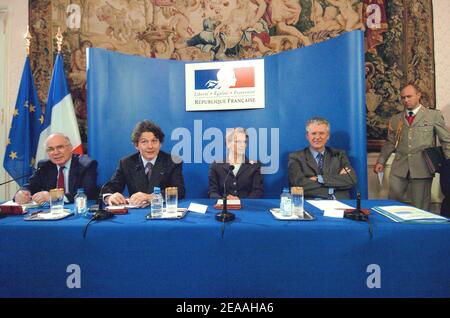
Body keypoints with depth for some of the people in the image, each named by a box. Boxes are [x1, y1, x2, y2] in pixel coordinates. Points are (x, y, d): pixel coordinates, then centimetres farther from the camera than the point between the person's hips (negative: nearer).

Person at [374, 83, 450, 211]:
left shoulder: (434, 115, 5)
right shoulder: (395, 119, 13)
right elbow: (390, 143, 14)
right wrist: (381, 161, 5)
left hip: (422, 168, -2)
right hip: (399, 168, 2)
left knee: (420, 207, 4)